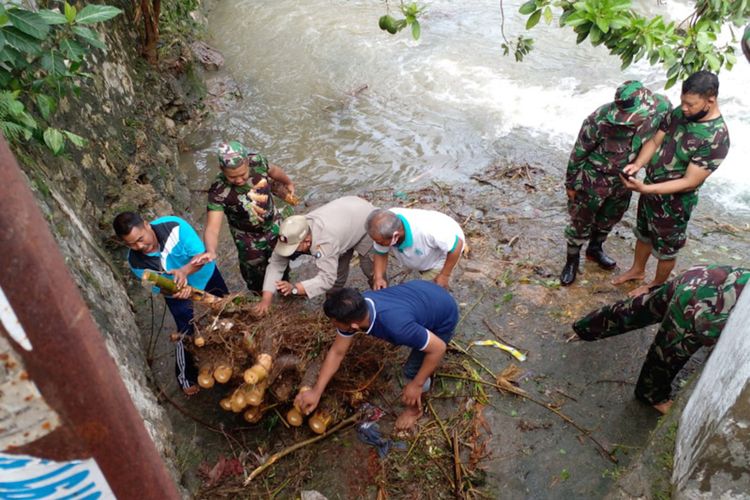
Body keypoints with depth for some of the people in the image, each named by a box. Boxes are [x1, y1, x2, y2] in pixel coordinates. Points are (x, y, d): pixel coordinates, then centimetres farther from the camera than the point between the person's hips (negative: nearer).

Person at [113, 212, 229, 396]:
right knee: (185, 332, -4)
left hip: (205, 273, 1)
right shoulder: (136, 262, -30)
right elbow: (160, 288, -21)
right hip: (176, 292, -1)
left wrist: (185, 270, -53)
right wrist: (177, 291, -42)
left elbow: (201, 255, -35)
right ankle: (186, 377, 21)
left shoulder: (174, 225, -37)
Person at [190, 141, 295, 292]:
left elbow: (274, 170, -3)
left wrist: (288, 182, 18)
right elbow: (212, 227, -41)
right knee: (256, 275, 16)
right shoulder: (218, 192, -35)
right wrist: (210, 251, -63)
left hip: (274, 226, 3)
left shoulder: (257, 161, -27)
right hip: (248, 238, -3)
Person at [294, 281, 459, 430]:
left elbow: (439, 348, -30)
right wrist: (316, 391, -10)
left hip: (444, 315, -6)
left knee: (412, 369, -5)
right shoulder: (356, 308, -22)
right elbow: (337, 352, -10)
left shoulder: (396, 326, -44)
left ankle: (415, 408, 25)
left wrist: (417, 385, -20)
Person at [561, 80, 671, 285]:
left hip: (623, 180, 5)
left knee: (609, 218, 24)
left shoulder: (660, 108, -23)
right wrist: (570, 184, -7)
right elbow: (578, 153, -18)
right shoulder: (600, 120, -33)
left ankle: (595, 249, 50)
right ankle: (572, 260, 33)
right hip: (593, 180, -4)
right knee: (581, 221, 11)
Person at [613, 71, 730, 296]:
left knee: (666, 248, 17)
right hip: (651, 189, 7)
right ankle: (637, 269, 52)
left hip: (674, 202, -7)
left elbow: (689, 182, -28)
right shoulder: (680, 113, -9)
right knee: (643, 233, 27)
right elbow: (655, 141, 0)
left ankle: (657, 286, 41)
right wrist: (638, 164, -20)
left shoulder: (716, 138, -30)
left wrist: (645, 189, -35)